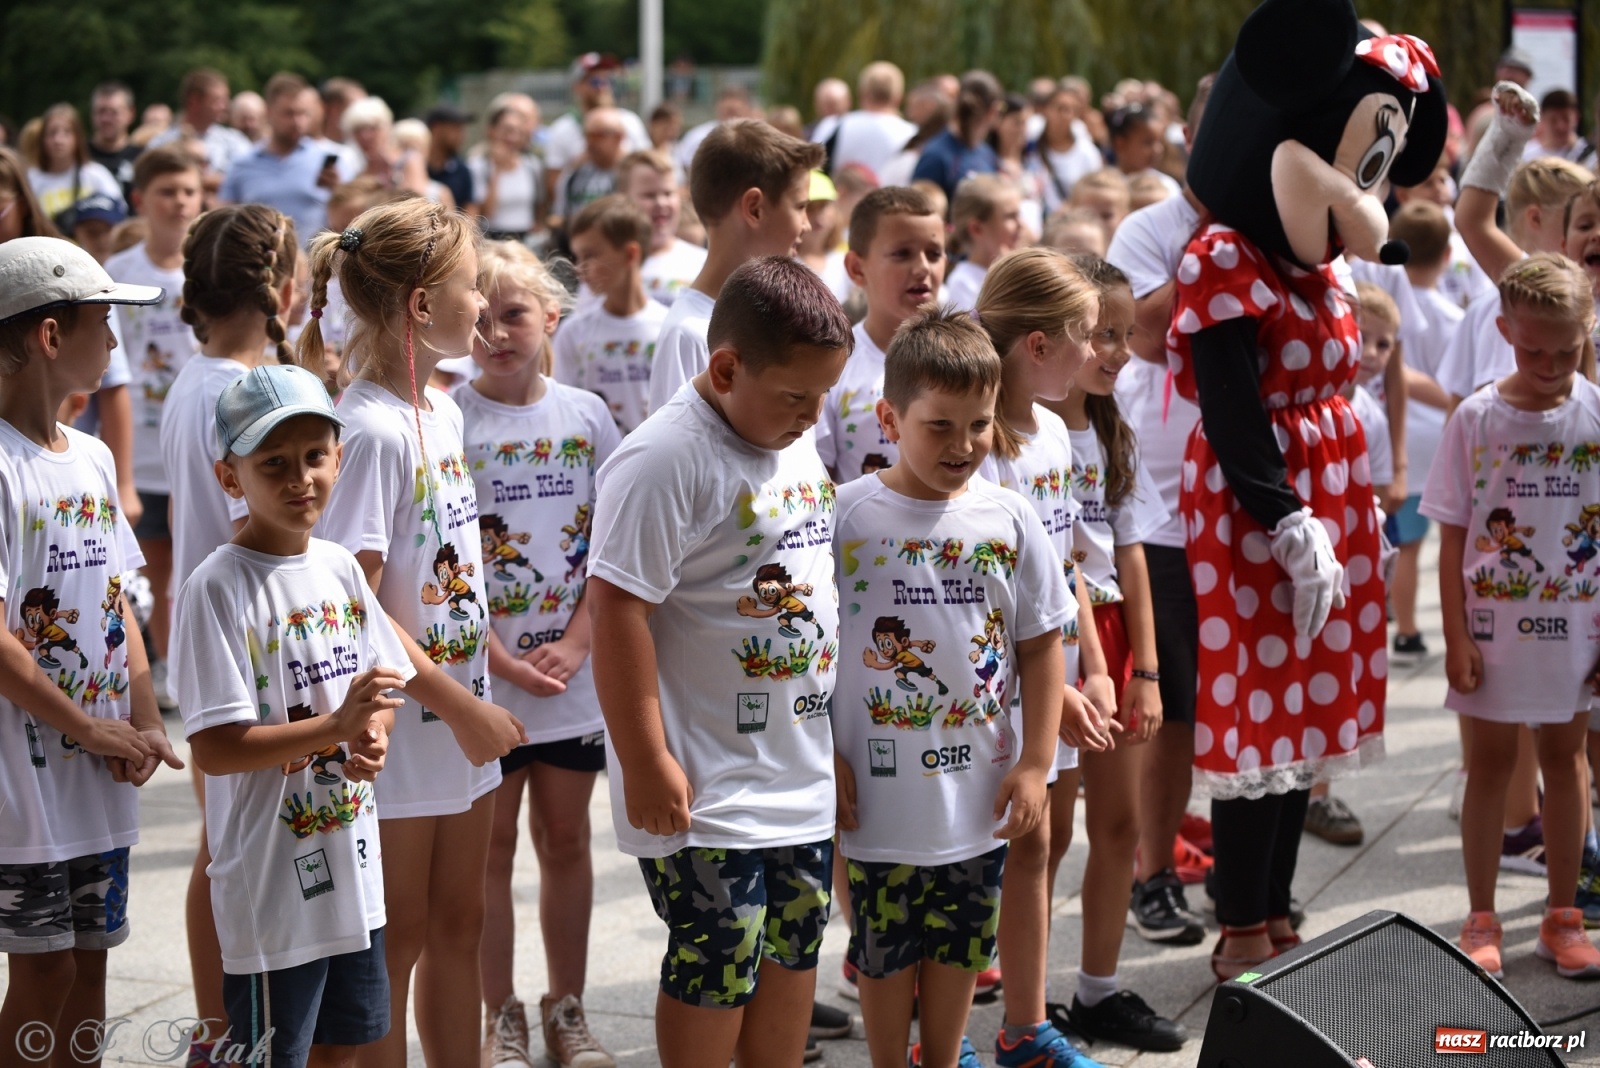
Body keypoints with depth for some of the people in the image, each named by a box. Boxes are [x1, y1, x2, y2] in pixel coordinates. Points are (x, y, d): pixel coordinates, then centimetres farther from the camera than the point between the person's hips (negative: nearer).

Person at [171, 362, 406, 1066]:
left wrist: (373, 740, -9)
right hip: (273, 880, -7)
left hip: (352, 868, 7)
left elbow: (382, 687, 14)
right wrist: (335, 727, -28)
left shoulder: (339, 568, 4)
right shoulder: (220, 587, -16)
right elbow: (213, 748, -21)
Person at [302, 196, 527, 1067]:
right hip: (397, 732, -8)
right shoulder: (374, 431, -19)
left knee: (458, 928, 16)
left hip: (463, 723, 8)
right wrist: (464, 707, -17)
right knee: (395, 944, 3)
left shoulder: (443, 414, 7)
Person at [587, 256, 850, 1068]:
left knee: (795, 951, 15)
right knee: (717, 966, -1)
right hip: (708, 786, -8)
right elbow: (617, 610, -22)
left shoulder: (797, 446, 9)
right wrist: (646, 764, -21)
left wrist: (834, 742, 22)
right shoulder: (668, 460, -19)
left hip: (803, 777, 8)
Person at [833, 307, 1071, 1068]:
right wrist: (825, 758, -7)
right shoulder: (846, 516, -9)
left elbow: (1041, 645, 5)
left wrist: (1035, 764, 1)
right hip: (879, 797, -2)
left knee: (959, 948, 16)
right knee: (886, 953, 10)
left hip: (979, 797, 3)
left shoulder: (1008, 519, -1)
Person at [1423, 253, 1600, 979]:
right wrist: (1456, 636, -7)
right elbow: (1453, 536, -4)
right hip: (1494, 623, -1)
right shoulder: (1476, 418, -8)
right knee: (1491, 762, 8)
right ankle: (1481, 921, 18)